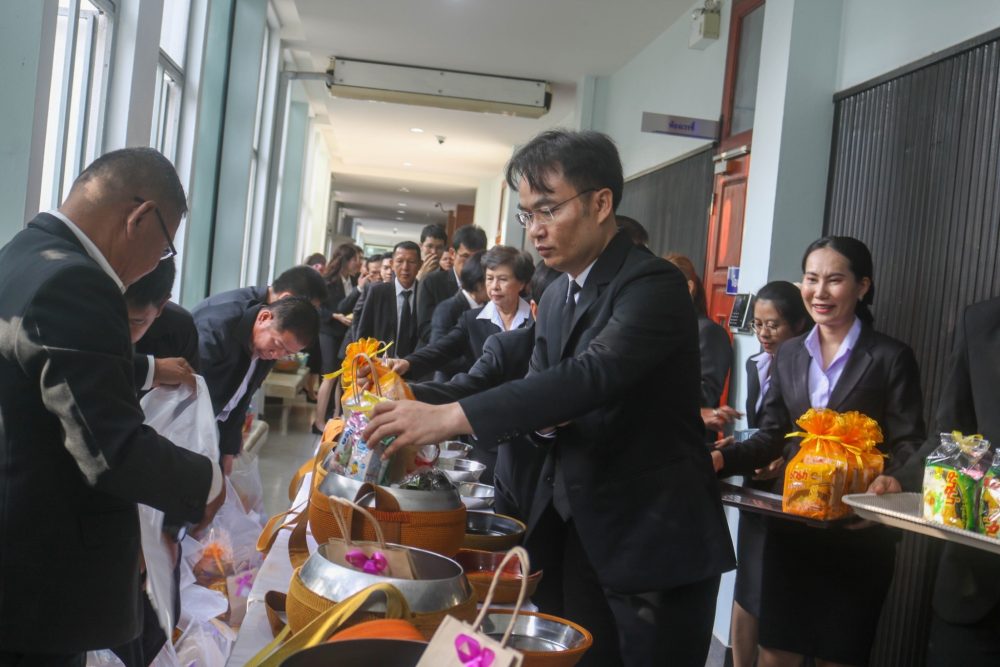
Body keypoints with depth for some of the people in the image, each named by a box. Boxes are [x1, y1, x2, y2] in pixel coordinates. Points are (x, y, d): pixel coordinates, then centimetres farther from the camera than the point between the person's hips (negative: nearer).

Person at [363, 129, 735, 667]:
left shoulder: (653, 284, -16)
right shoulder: (555, 298, 12)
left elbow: (595, 374, -32)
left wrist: (451, 416, -37)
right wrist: (541, 418, -11)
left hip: (654, 541, -7)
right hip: (573, 533, 8)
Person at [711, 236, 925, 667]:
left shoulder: (891, 357, -3)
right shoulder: (788, 355, 9)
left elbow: (909, 446, -6)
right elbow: (771, 437, 9)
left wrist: (889, 481, -27)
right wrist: (722, 458, -8)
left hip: (858, 532, -4)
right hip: (790, 525, 4)